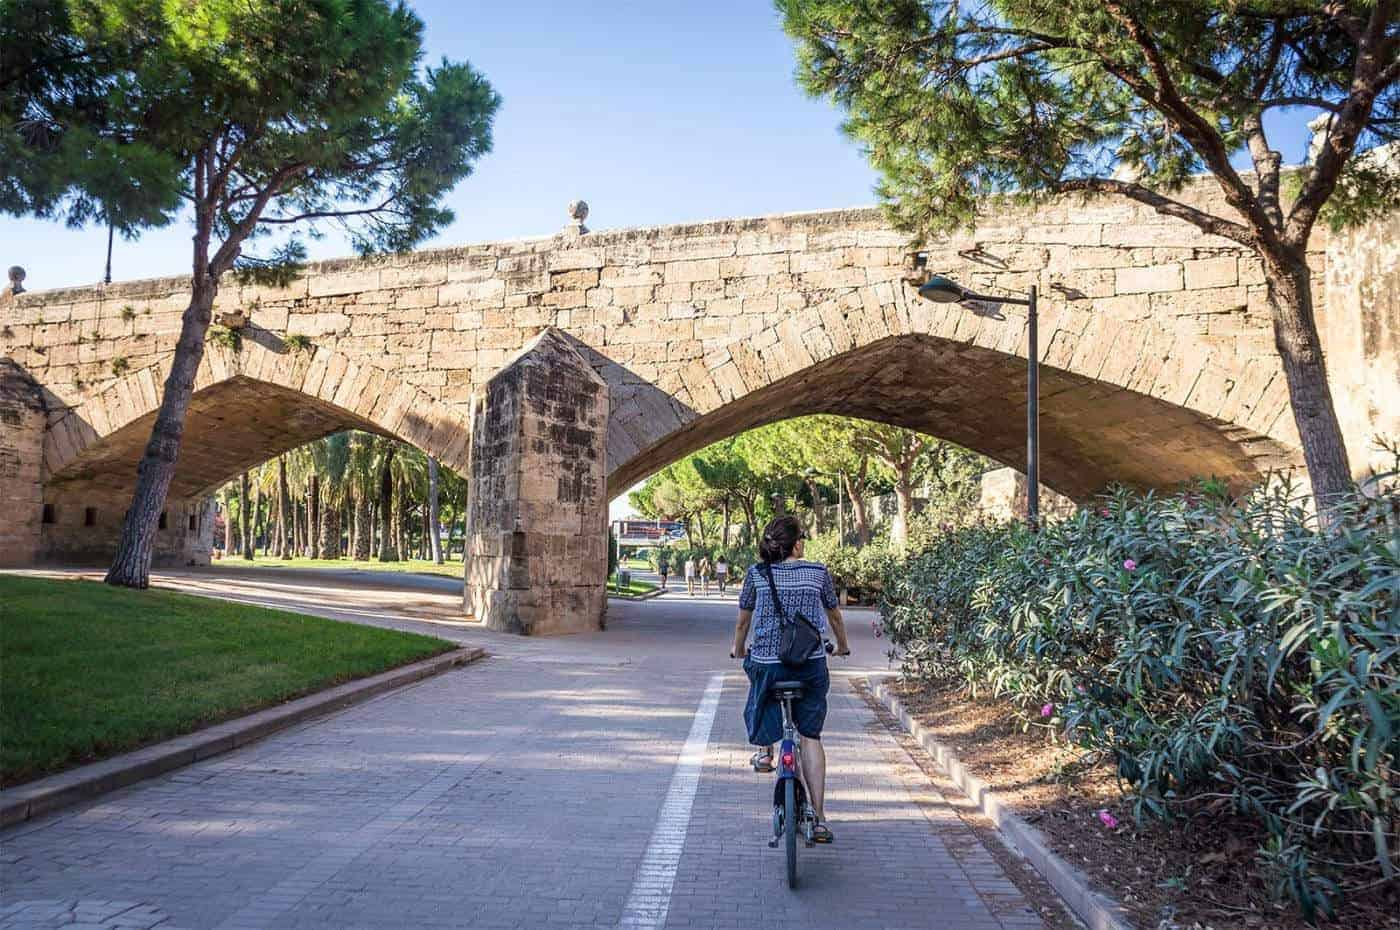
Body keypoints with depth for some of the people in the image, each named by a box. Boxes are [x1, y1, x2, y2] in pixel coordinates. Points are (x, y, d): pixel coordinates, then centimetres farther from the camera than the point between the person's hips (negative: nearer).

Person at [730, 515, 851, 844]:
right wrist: (843, 645, 35)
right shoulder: (818, 572, 1)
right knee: (811, 736, 10)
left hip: (766, 663, 0)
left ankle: (764, 750, 30)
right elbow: (834, 616, 15)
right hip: (811, 665, 0)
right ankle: (819, 818, 7)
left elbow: (743, 621, 10)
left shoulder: (756, 573, 0)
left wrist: (738, 649, 30)